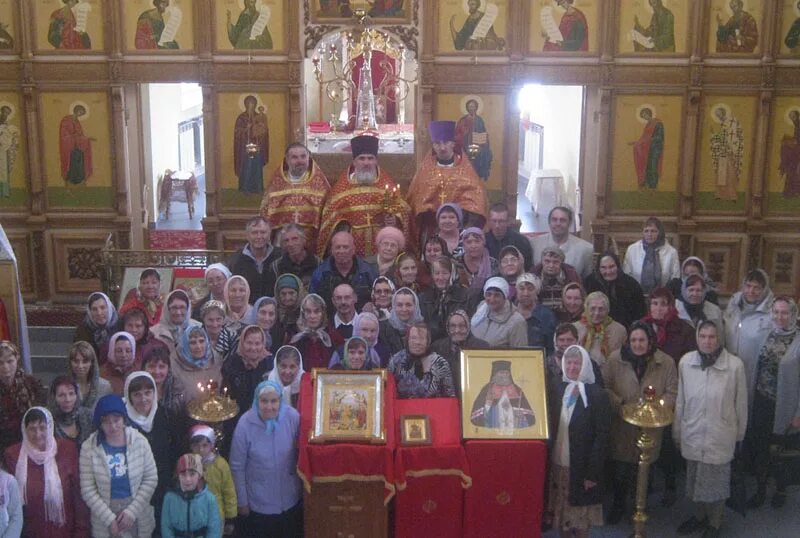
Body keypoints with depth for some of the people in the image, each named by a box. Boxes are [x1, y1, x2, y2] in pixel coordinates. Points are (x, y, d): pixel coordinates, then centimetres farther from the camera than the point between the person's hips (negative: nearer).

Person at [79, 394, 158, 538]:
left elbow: (151, 478, -4)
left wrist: (132, 511, -11)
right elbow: (88, 490, -8)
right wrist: (109, 518, -14)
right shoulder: (89, 447, -9)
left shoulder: (139, 441, -7)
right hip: (104, 518, -1)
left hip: (138, 517, 1)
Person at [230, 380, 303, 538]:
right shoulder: (245, 424, -22)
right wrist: (242, 501, -6)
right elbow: (237, 467, -12)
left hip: (291, 499, 2)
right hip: (258, 502, -2)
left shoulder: (293, 417, -18)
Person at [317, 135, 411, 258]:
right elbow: (331, 214, 9)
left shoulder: (386, 182, 8)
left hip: (381, 245, 0)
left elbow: (400, 209, 8)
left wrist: (394, 220, -12)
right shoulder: (342, 184, 7)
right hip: (352, 245, 0)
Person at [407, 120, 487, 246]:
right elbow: (416, 195, 8)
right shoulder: (425, 167, 6)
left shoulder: (465, 167, 3)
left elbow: (477, 192, 1)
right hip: (431, 222, 1)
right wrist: (425, 212, -7)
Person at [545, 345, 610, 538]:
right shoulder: (557, 390, 3)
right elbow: (550, 427, 8)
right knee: (561, 515, 13)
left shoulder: (597, 395, -10)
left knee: (580, 522, 8)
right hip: (558, 465, 4)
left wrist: (593, 473, -15)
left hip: (581, 469, -4)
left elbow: (602, 437, -12)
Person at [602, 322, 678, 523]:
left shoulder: (666, 362, -6)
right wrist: (619, 405, -17)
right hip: (621, 426, 0)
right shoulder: (615, 359, -7)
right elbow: (605, 387, -4)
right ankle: (618, 505, 31)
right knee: (620, 469, 6)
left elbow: (672, 393, -3)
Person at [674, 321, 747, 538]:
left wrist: (739, 433, 5)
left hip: (720, 436, -2)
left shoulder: (735, 365, -17)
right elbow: (680, 400, 0)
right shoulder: (685, 361, -10)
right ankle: (699, 516, 43)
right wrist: (677, 432, 7)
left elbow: (740, 403, -4)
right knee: (695, 479, 19)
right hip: (692, 434, 2)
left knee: (716, 482, 12)